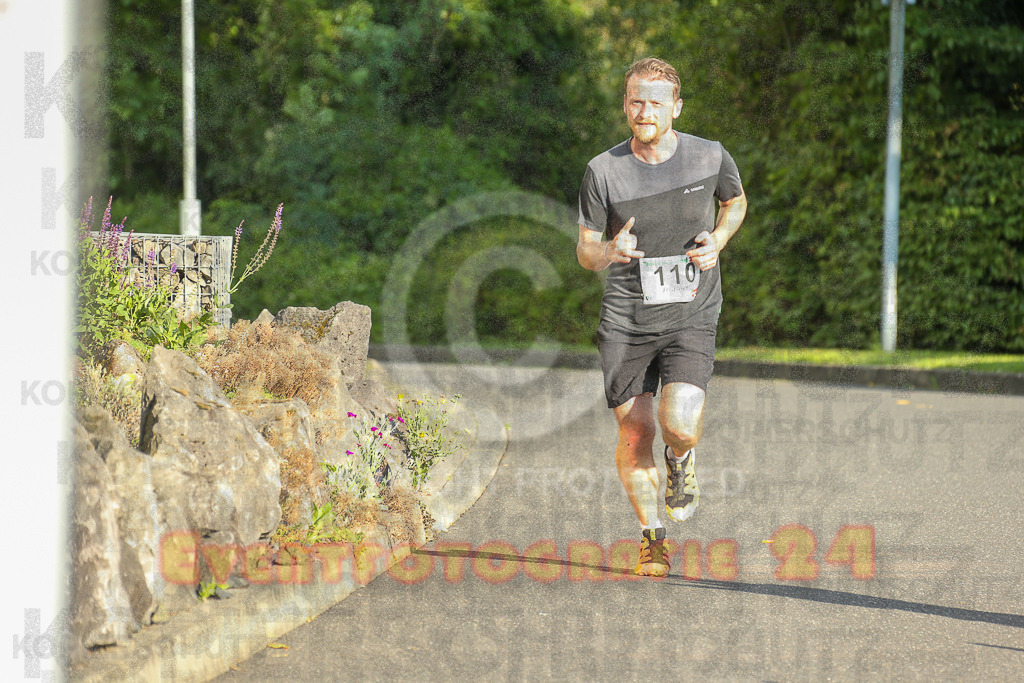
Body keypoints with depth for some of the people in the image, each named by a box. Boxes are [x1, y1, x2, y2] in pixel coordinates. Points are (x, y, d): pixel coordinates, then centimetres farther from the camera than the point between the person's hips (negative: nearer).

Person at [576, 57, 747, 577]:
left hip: (691, 318, -1)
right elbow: (585, 251, 2)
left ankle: (681, 460, 18)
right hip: (625, 320, 1)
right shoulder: (604, 172, -6)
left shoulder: (710, 158, -4)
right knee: (634, 435, 2)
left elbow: (736, 202, 18)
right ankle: (651, 536, 25)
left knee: (680, 426, -20)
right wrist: (608, 252, -23)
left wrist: (717, 242, -3)